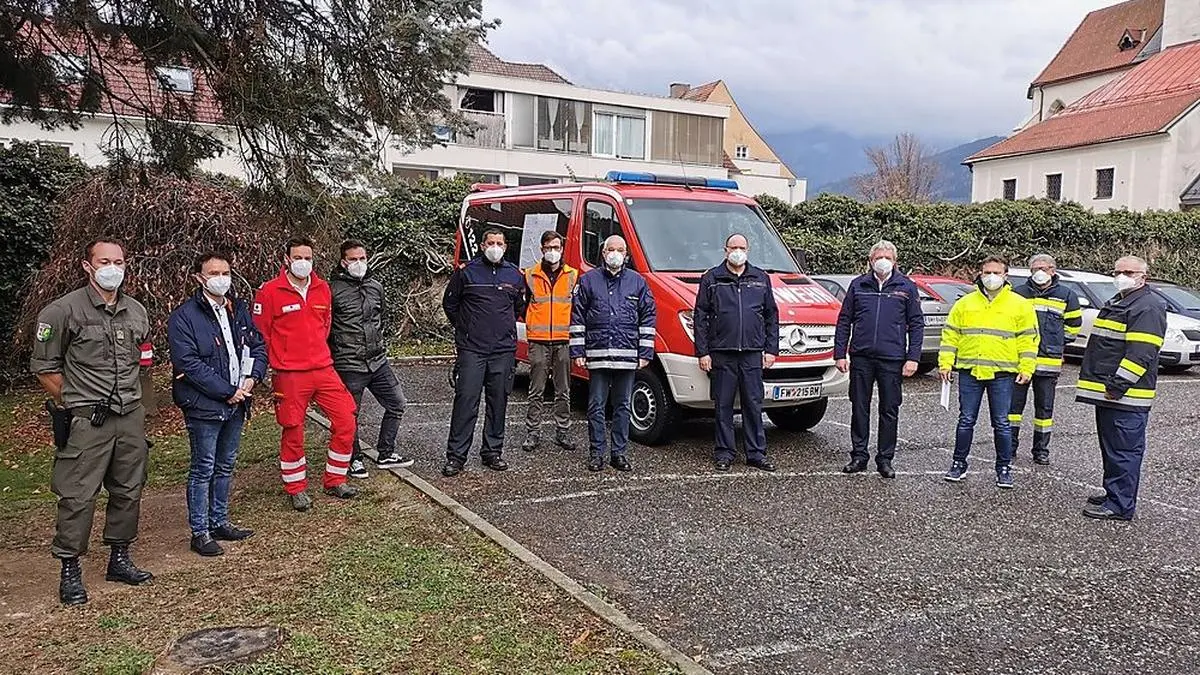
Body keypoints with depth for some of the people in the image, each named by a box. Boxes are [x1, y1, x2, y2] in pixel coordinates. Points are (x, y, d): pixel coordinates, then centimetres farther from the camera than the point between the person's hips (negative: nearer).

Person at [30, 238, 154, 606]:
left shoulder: (137, 312, 10)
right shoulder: (64, 310, -7)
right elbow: (44, 366, -2)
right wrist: (71, 403, -1)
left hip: (131, 417, 5)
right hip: (86, 422, -5)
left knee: (128, 491, 12)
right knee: (78, 496, -2)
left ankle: (119, 559, 27)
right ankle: (70, 571, 12)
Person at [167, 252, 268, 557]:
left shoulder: (239, 309, 9)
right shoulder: (184, 316, -12)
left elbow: (258, 345, 12)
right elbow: (189, 363, -18)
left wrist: (252, 377, -7)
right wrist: (227, 392, -18)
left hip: (236, 403, 7)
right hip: (204, 405, -6)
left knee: (225, 466, 17)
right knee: (203, 469, 3)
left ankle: (219, 522, 30)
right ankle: (200, 532, 14)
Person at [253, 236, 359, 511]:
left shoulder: (322, 287, 7)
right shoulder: (270, 291, -7)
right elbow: (260, 333, -2)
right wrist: (274, 363, 1)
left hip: (324, 369, 5)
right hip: (289, 376, -5)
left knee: (345, 422, 3)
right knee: (293, 433, 5)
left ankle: (335, 482, 19)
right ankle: (297, 490, 22)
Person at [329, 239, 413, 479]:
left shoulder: (376, 286, 9)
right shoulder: (333, 289, -9)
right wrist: (333, 355, -2)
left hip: (378, 362, 6)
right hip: (349, 366, -6)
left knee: (397, 404, 10)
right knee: (350, 414, 5)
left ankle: (385, 454, 23)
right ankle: (354, 459, 24)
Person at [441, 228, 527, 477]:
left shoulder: (515, 274, 10)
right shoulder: (466, 272, 2)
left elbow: (520, 307, 25)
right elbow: (449, 303, 13)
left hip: (504, 350, 3)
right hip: (471, 349, -3)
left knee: (498, 403, 8)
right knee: (466, 401, -6)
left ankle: (493, 452, 20)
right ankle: (456, 456, 0)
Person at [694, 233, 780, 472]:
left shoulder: (761, 279, 13)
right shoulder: (711, 278, 6)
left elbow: (771, 316, 14)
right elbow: (700, 317, 3)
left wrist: (771, 349, 7)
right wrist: (702, 352, -3)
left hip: (752, 354, 2)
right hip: (721, 354, -1)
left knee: (754, 405, 5)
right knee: (723, 406, 3)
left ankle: (756, 453, 12)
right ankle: (724, 453, 12)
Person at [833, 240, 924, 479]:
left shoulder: (906, 287, 6)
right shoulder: (858, 285, 8)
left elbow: (916, 324, 5)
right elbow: (844, 320, 10)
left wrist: (913, 358, -3)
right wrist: (840, 353, 3)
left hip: (892, 359, -1)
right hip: (861, 358, 1)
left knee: (889, 411, 5)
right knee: (859, 409, 6)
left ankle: (885, 459, 15)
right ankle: (859, 456, 17)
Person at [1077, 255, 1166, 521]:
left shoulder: (1148, 307, -12)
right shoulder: (1116, 303, 21)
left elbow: (1141, 353, -21)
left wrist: (1118, 386, -23)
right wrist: (1097, 385, 25)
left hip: (1126, 396, -10)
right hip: (1108, 393, 10)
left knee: (1124, 451, -5)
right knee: (1111, 448, 18)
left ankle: (1120, 506, -1)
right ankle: (1114, 494, 29)